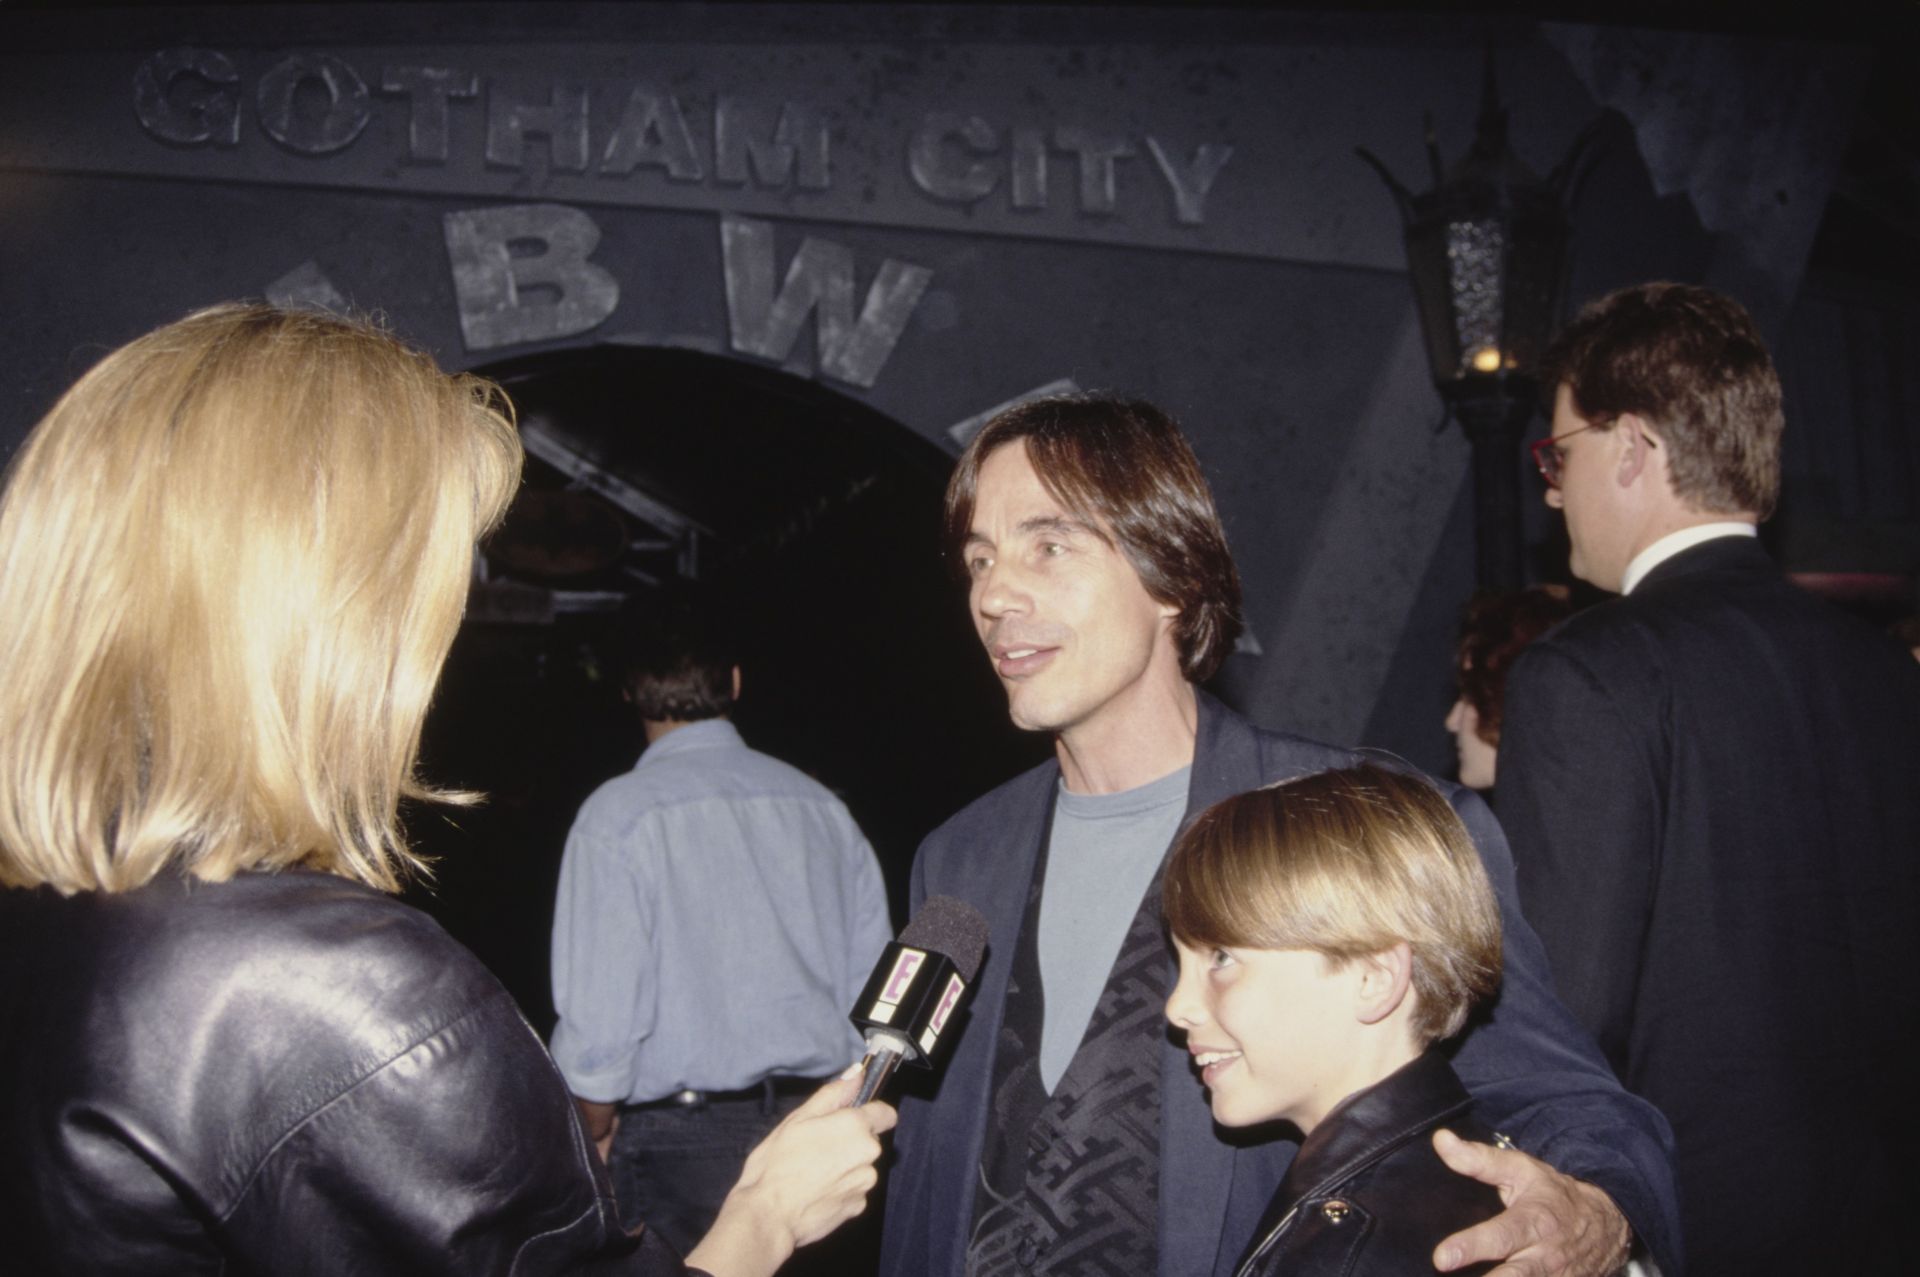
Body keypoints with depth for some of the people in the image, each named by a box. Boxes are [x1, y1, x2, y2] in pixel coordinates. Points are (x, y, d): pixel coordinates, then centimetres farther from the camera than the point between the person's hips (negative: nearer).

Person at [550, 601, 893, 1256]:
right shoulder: (821, 805, 5)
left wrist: (598, 1140, 4)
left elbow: (597, 1024, -13)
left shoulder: (619, 814, -9)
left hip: (681, 1138, -5)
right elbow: (876, 993, 7)